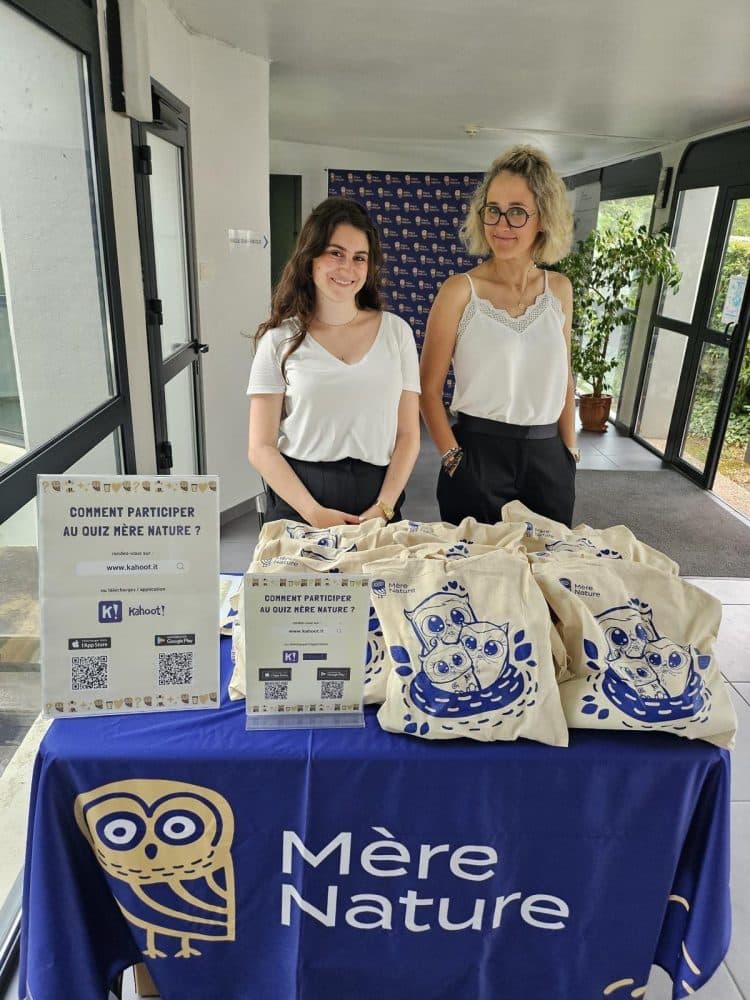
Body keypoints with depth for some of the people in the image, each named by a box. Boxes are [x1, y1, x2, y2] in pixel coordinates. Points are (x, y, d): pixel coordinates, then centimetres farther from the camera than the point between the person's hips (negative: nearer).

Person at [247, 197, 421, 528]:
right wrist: (314, 513, -14)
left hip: (377, 496, 1)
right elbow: (261, 447, -3)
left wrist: (384, 507, -9)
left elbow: (408, 434, 3)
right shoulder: (280, 339, 0)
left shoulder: (396, 331, 5)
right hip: (299, 498, -1)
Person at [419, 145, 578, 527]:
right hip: (477, 453, -4)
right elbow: (429, 389, -7)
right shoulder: (461, 290, -8)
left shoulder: (559, 289, 5)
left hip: (548, 456, 4)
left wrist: (570, 450, 11)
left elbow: (562, 378, 13)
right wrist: (454, 459, -12)